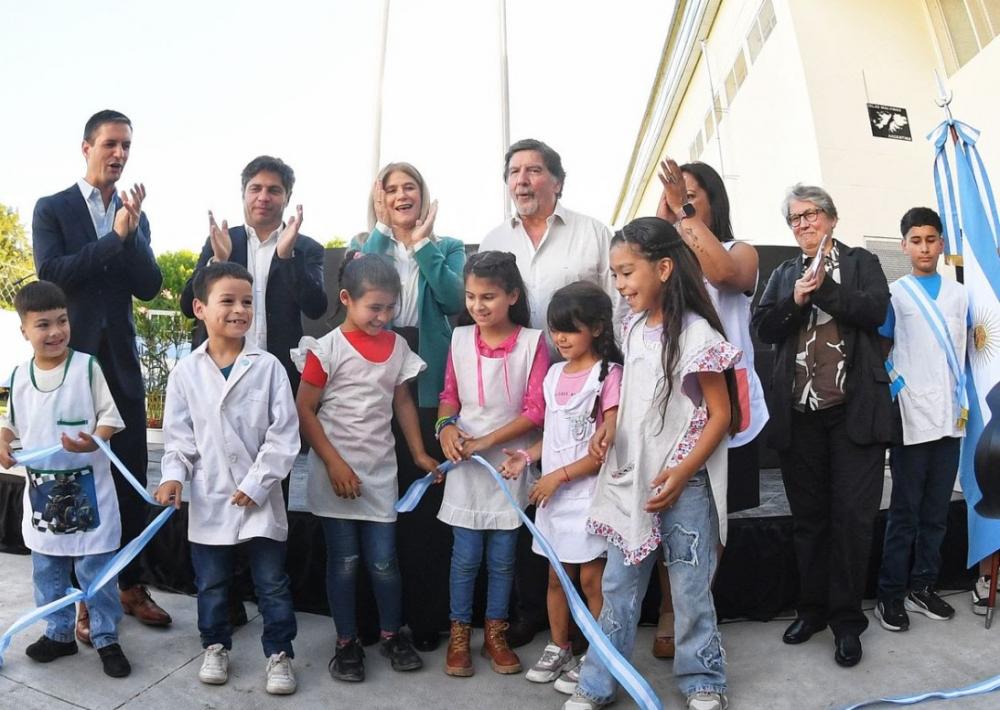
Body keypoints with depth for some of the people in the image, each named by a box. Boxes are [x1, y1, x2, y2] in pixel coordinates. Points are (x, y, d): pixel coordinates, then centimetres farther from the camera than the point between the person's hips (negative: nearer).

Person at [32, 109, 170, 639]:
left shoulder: (135, 217, 11)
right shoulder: (52, 209, 1)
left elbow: (149, 287, 1)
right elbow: (51, 273, -13)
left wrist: (132, 233, -12)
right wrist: (115, 237, -15)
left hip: (121, 361, 3)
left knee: (132, 477, 6)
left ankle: (131, 584, 20)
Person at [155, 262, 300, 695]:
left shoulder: (267, 367, -8)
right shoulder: (186, 371, -2)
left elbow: (283, 434, -9)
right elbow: (177, 434, 4)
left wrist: (257, 483, -13)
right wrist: (174, 476, -12)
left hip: (259, 498, -2)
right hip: (208, 500, 2)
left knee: (272, 584, 8)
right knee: (211, 584, 18)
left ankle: (279, 653, 24)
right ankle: (215, 647, 39)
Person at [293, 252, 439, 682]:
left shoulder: (397, 346, 4)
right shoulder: (327, 348, -9)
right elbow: (304, 411, -9)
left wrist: (419, 453, 9)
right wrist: (334, 463, -14)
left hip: (380, 470, 3)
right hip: (335, 472, -3)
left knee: (383, 561, 8)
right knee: (343, 561, 8)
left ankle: (392, 635, 28)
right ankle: (347, 642, 24)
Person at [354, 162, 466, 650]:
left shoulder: (447, 248, 11)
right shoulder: (364, 245, 14)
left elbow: (455, 301, -8)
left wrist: (423, 244, -6)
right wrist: (382, 230, -5)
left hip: (429, 382, -1)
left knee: (428, 497, 0)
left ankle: (427, 615, 14)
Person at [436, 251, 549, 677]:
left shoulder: (531, 342, -9)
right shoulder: (460, 339, 1)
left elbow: (536, 410, -11)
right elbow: (449, 395, 8)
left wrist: (486, 441, -15)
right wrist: (446, 426, -13)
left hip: (509, 462, -1)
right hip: (465, 464, 1)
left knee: (502, 556, 10)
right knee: (466, 555, 6)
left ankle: (495, 634, 28)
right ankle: (459, 634, 25)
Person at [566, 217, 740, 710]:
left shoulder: (696, 334, -15)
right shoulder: (634, 328, 6)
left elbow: (720, 415, -12)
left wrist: (681, 475, -17)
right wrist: (610, 424, -2)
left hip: (683, 482, -6)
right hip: (631, 478, 6)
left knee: (690, 588, 10)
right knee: (618, 586, 14)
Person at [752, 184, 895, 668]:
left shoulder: (861, 262, 9)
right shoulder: (783, 274, 15)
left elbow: (876, 311, -8)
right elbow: (762, 328, 3)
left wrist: (823, 287, -15)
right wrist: (795, 300, -12)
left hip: (855, 410, -2)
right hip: (799, 412, 3)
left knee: (852, 515, -1)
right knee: (807, 516, 10)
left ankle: (847, 619, 12)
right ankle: (812, 608, 24)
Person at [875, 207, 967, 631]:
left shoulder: (959, 294, 10)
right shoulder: (894, 294, 0)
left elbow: (962, 352, 17)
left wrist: (963, 402, 12)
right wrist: (896, 387, -11)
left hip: (950, 417, 4)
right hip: (911, 418, -4)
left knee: (937, 510, 10)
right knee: (905, 511, 0)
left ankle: (922, 587, 22)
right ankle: (890, 594, 9)